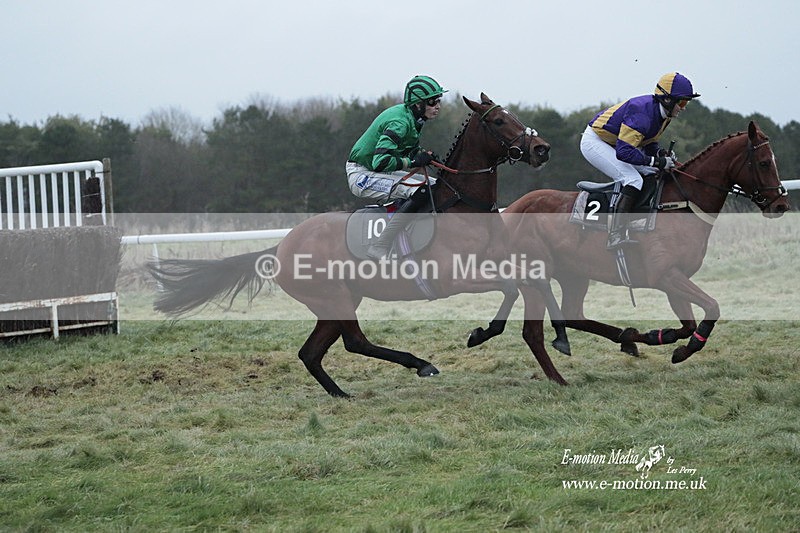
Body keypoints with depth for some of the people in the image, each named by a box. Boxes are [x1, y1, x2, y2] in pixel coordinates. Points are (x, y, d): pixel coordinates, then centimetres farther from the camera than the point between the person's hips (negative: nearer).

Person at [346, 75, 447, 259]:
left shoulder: (412, 119, 5)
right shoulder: (400, 122, -24)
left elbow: (408, 150, 20)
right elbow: (380, 161, -33)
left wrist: (423, 155, -2)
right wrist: (413, 161, -25)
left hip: (378, 172, 10)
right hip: (362, 175, -10)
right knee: (419, 192, -28)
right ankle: (380, 248, -30)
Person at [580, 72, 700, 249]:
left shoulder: (663, 114, -1)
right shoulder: (642, 113, -31)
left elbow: (648, 141, 12)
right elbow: (624, 152, -35)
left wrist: (661, 153, -10)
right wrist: (657, 161, -32)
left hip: (613, 144, 11)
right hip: (595, 142, -11)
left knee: (655, 174, 5)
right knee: (633, 179, -26)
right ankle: (616, 235, -35)